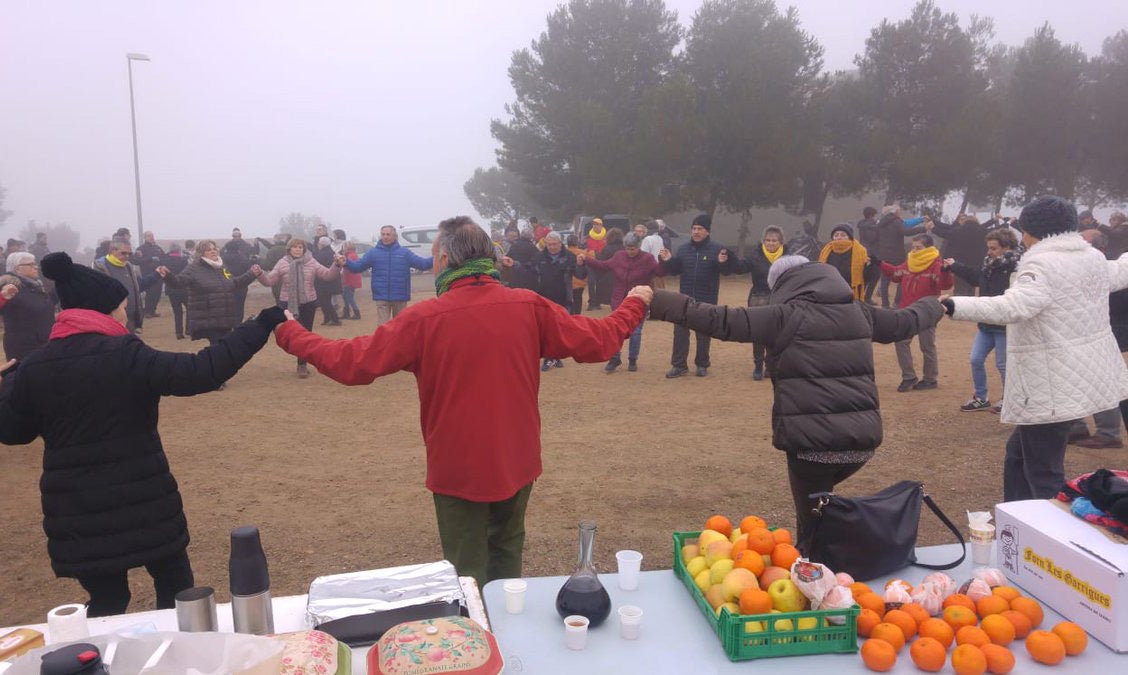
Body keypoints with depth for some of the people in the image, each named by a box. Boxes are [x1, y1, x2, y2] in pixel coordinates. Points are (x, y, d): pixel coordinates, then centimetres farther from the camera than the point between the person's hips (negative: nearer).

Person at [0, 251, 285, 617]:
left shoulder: (34, 367, -1)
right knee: (175, 585, 17)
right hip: (143, 501, -4)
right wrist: (261, 326, -21)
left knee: (106, 601, 18)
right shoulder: (126, 355, -16)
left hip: (76, 512, 4)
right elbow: (202, 372, -24)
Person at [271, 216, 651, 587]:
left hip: (459, 469, -3)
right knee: (506, 554, 24)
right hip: (517, 462, 4)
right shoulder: (530, 307, -9)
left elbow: (351, 363, -12)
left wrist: (289, 333, 4)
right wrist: (634, 305, 18)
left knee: (468, 572, 13)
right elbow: (597, 341, -1)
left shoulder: (424, 319, -16)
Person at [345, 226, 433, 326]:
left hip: (400, 297, 1)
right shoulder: (373, 252, 3)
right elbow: (357, 266, -1)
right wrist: (345, 263, -21)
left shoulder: (405, 252, 3)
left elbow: (422, 263, -3)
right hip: (382, 297, -1)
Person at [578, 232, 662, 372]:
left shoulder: (647, 259, -10)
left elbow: (660, 271, -17)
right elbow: (604, 265, 12)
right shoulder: (619, 257, 1)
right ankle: (615, 359, 19)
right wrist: (585, 260, 9)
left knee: (635, 332, 7)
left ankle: (633, 360, 22)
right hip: (619, 302, 3)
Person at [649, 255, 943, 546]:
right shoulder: (860, 312, 12)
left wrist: (658, 302, -12)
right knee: (819, 494, 30)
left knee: (815, 525, 8)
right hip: (863, 436, 6)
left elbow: (721, 320, -14)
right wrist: (935, 305, 51)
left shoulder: (785, 315, -7)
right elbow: (906, 321, 29)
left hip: (813, 439, -6)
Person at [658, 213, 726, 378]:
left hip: (706, 300, -3)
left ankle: (702, 365, 21)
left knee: (704, 333, 9)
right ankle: (679, 365, 11)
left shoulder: (716, 248, -6)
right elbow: (675, 270, 9)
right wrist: (667, 261, -10)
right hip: (685, 298, 3)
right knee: (680, 331, 3)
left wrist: (721, 263, -32)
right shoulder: (683, 248, 6)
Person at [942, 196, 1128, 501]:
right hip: (1086, 378, 10)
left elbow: (1013, 307, -35)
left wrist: (953, 306, -42)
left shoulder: (1043, 265, -18)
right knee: (1019, 454, 21)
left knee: (1043, 473, -3)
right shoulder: (1093, 257, 11)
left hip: (1052, 387, -10)